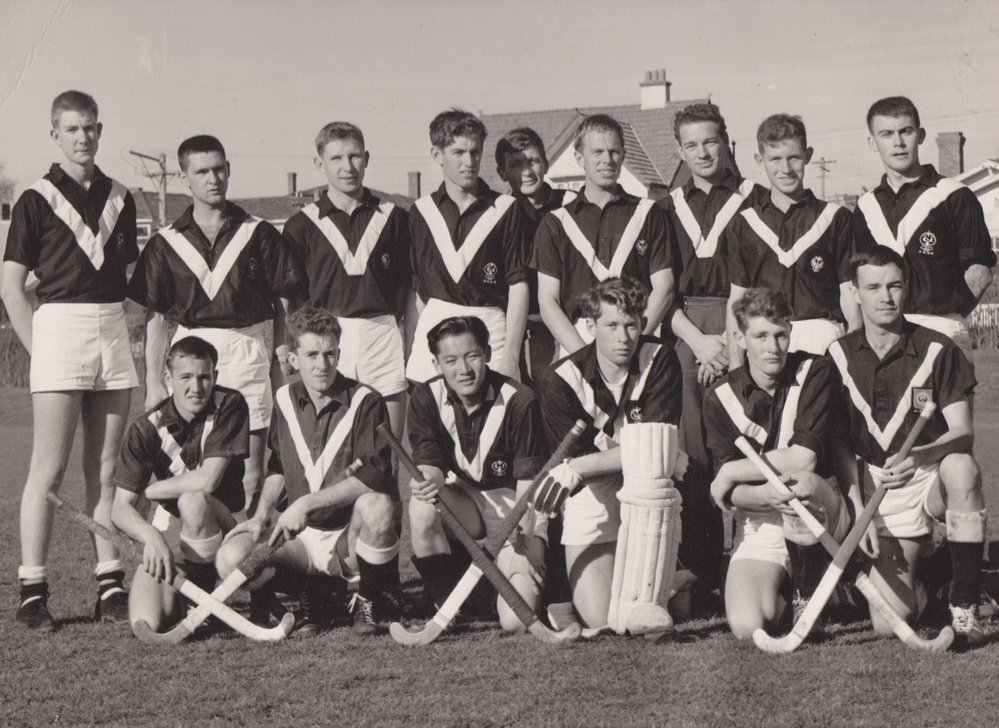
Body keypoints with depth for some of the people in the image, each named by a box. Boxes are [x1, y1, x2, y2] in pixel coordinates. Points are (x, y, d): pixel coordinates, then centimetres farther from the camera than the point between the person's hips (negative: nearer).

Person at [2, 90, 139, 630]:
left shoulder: (119, 199, 12)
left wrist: (123, 334, 8)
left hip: (113, 331, 5)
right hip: (60, 324, -4)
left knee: (105, 468, 7)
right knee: (49, 469, -6)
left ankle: (110, 585, 11)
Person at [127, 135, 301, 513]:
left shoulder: (258, 234, 7)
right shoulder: (166, 243, 8)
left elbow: (282, 306, 8)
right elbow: (156, 316, 9)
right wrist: (153, 382, 4)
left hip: (249, 352, 0)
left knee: (249, 477, -3)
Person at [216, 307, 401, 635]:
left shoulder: (365, 402, -9)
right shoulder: (285, 400, 7)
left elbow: (373, 476, -22)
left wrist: (306, 503, -24)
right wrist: (262, 514, 4)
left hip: (351, 535, -4)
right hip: (301, 536, 4)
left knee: (377, 505, -38)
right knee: (231, 559, -21)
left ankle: (370, 600, -10)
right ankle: (318, 594, 5)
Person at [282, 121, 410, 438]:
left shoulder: (393, 218, 10)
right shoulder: (301, 225, 8)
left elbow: (407, 290, 11)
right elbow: (290, 298, 9)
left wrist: (411, 349, 4)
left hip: (382, 337, 1)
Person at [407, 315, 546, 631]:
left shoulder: (519, 401, -19)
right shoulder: (427, 398, -9)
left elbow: (528, 483, -17)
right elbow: (429, 464, -15)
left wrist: (521, 535, -28)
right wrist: (430, 481, -40)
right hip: (464, 498, 3)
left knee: (516, 620, -21)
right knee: (422, 508, -35)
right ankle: (445, 606, -13)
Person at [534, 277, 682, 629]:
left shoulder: (659, 359, -11)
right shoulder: (560, 379, -14)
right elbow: (569, 460, -15)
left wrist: (580, 467, -29)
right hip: (590, 495, -2)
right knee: (599, 619, -12)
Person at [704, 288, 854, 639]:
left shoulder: (815, 373, -6)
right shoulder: (721, 397, -1)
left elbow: (805, 458, -18)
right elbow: (730, 494, -7)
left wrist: (732, 473, -11)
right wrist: (767, 495, -29)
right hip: (758, 524, 2)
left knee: (803, 483, -38)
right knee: (747, 627, -22)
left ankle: (813, 589, -10)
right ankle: (784, 593, 17)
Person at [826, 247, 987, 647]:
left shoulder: (938, 350, -3)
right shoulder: (839, 356, 3)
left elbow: (963, 433, -10)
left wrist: (919, 457, -29)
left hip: (931, 478, -1)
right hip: (877, 492, 1)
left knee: (962, 467, -39)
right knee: (887, 623, -15)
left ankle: (964, 605, -25)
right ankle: (924, 575, 23)